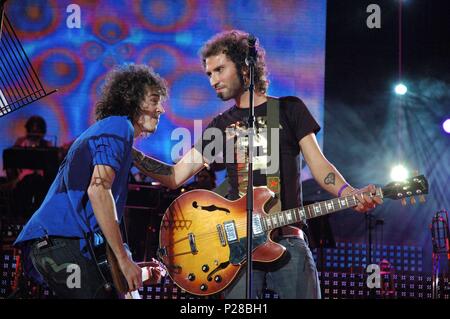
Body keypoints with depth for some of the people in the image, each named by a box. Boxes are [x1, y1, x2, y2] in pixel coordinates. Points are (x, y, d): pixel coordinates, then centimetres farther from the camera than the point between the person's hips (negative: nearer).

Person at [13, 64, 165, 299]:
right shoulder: (120, 126, -1)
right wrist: (124, 260, -14)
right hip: (64, 241, -10)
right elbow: (98, 189, -17)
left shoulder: (104, 129, 29)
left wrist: (134, 268, 18)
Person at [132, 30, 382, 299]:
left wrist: (351, 195, -17)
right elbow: (176, 176, 11)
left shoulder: (289, 108, 10)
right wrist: (131, 155, -3)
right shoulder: (221, 125, 16)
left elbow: (319, 165, 3)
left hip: (287, 237, -2)